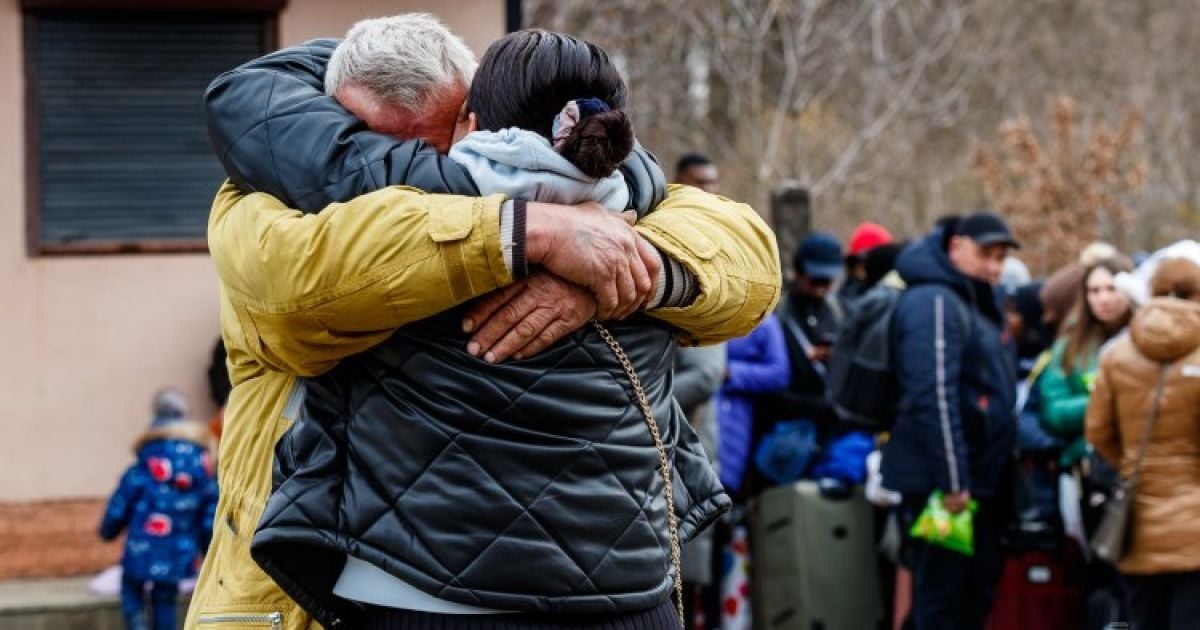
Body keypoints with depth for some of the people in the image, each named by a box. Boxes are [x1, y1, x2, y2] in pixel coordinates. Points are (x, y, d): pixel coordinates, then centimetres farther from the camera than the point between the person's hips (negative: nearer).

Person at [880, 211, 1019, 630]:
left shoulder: (982, 305, 17)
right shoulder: (934, 302, -15)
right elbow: (933, 398, -22)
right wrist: (952, 481, -25)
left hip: (982, 480, 10)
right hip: (939, 482, -10)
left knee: (978, 593, 14)